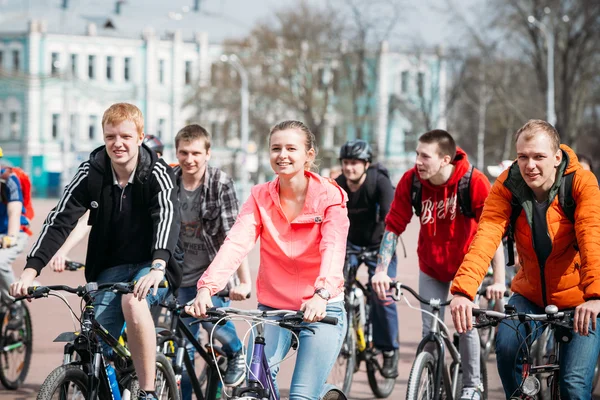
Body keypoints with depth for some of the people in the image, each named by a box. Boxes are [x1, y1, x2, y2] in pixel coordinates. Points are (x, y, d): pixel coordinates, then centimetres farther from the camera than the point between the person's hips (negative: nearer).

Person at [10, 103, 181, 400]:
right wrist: (30, 270, -24)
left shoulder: (157, 174, -12)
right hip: (110, 269, 3)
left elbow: (167, 217, -29)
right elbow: (60, 220, -11)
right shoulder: (91, 174, -6)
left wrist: (158, 267, -48)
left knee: (132, 301, -35)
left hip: (151, 267, -3)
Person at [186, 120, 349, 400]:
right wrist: (206, 287, -34)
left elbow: (333, 249, -25)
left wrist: (322, 294, -45)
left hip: (319, 310, -2)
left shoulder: (329, 197, -9)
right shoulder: (260, 198, -1)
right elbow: (236, 243, -17)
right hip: (273, 307, 2)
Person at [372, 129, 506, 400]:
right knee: (430, 329, -1)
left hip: (466, 263, -2)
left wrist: (499, 281, -29)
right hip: (431, 267, 2)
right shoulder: (411, 181, -21)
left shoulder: (474, 182, -28)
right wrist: (381, 271, -21)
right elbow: (393, 227, -13)